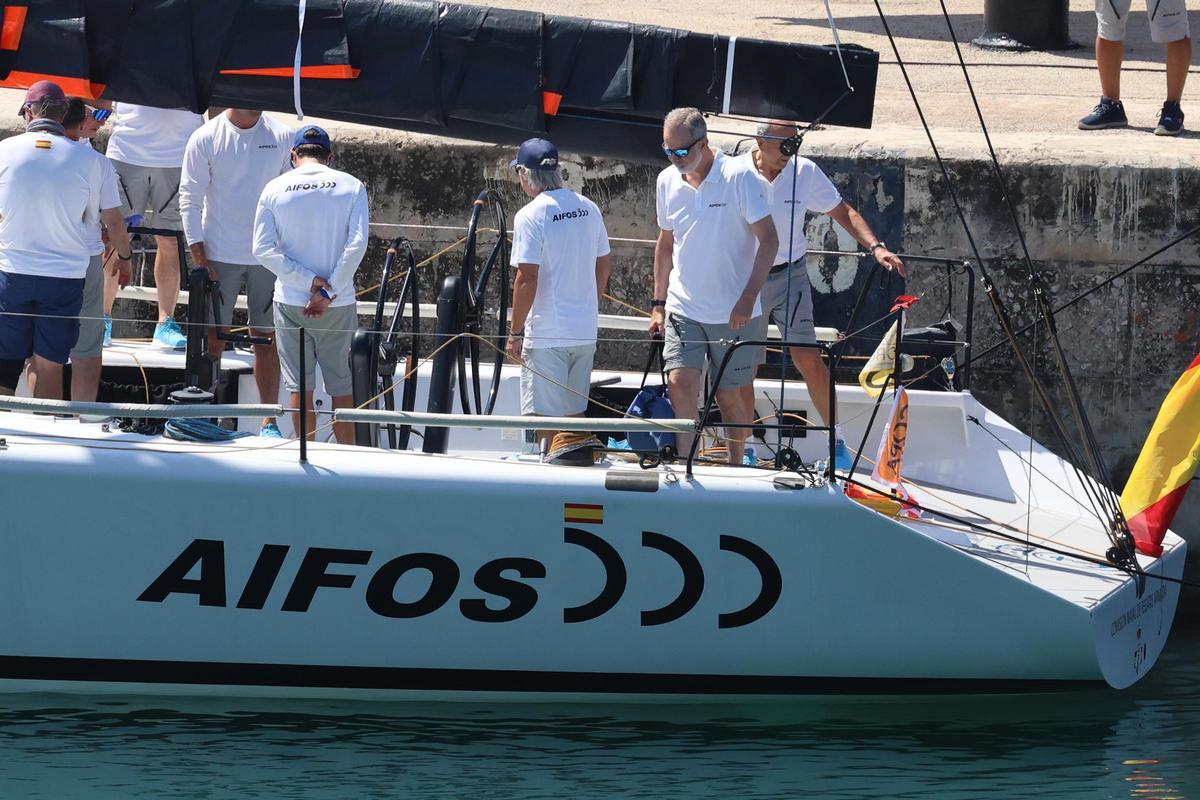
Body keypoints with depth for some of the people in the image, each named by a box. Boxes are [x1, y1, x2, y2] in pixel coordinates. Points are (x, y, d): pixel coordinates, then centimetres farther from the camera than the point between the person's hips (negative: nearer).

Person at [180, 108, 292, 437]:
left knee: (267, 341, 5)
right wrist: (198, 255, -8)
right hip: (219, 256, -1)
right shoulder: (205, 138, -3)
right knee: (213, 339, 0)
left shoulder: (282, 137, 2)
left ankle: (269, 423, 10)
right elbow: (189, 197, -2)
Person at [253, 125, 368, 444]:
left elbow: (263, 249, -7)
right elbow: (357, 244, -11)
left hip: (290, 300, 1)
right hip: (338, 304, 0)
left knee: (299, 386, 7)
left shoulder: (274, 189, 0)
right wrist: (328, 291, -10)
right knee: (342, 386, 8)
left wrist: (309, 280, -9)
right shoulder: (351, 186, -3)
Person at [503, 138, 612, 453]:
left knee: (543, 416, -1)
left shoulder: (530, 216, -14)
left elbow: (527, 279, -18)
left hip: (547, 334, -7)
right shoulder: (588, 208, 7)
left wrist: (515, 332, -11)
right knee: (575, 413, 16)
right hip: (585, 331, 7)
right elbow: (604, 264, 15)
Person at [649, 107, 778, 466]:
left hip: (734, 314, -3)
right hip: (683, 310, 3)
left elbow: (769, 241, -10)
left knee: (730, 396, 5)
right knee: (680, 383, -13)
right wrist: (658, 304, 15)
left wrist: (748, 297, -18)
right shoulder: (667, 182, 4)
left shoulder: (739, 177, -12)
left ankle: (735, 468, 23)